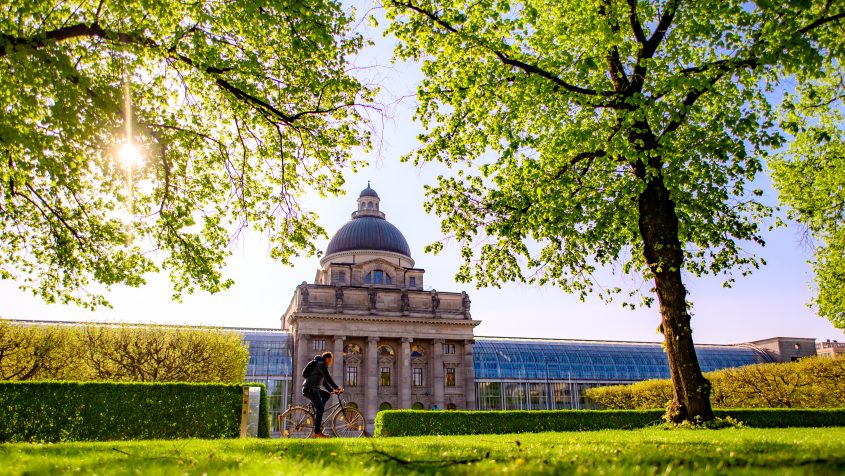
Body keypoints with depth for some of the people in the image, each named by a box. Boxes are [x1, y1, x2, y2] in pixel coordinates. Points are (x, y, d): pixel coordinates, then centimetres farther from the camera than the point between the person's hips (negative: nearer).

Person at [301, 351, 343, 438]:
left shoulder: (321, 365, 24)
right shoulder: (321, 365, -7)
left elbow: (324, 381, 28)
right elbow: (328, 378, -15)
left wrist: (332, 390, 22)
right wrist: (337, 388, -11)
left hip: (313, 389, 10)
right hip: (310, 389, -10)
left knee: (327, 395, 19)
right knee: (320, 408, -14)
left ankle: (317, 416, 10)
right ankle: (317, 432, -16)